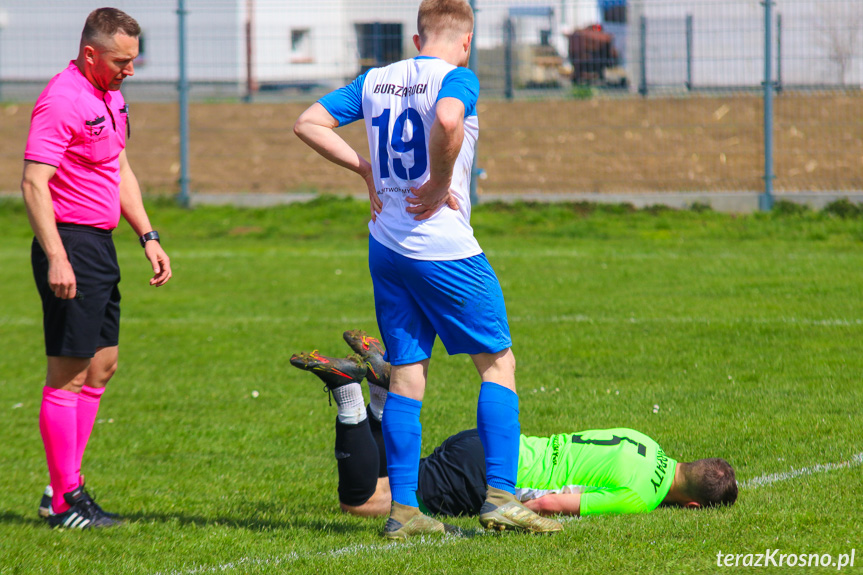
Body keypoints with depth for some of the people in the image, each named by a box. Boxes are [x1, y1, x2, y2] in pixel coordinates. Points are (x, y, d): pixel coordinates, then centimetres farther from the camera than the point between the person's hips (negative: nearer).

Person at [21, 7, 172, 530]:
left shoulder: (111, 99, 14)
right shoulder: (62, 100, -16)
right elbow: (34, 183, -21)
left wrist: (149, 237, 18)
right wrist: (56, 259, -27)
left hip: (101, 246, 10)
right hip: (72, 246, -10)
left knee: (101, 368, 13)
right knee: (69, 374, -6)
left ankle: (66, 487, 19)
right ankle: (65, 502, -3)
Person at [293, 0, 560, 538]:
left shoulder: (375, 80, 11)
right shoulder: (458, 78, -9)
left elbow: (308, 123, 11)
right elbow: (447, 121, -31)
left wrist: (365, 168, 9)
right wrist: (440, 185, -17)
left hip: (386, 247, 6)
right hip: (444, 247, -6)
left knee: (407, 373, 9)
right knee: (498, 361, 5)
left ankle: (403, 509, 6)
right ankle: (501, 497, -3)